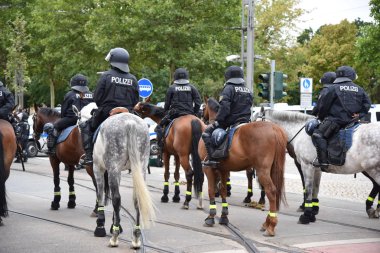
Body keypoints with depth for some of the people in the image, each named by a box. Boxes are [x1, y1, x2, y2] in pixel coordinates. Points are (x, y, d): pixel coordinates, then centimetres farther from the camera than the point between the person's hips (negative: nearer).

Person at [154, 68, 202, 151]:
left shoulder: (171, 88, 1)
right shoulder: (192, 88, 7)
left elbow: (167, 104, 3)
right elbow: (198, 102, 2)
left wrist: (166, 114, 17)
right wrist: (194, 113, 12)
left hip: (174, 113, -2)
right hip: (189, 114, 2)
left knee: (159, 127, 7)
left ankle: (161, 144, -9)